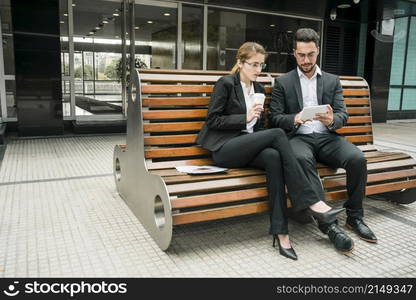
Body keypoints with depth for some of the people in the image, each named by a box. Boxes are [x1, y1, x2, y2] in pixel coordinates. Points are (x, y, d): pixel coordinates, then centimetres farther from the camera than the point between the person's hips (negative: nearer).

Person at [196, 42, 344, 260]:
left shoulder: (259, 89, 20)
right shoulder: (226, 83, 0)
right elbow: (212, 120, -6)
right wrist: (245, 118, -14)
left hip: (249, 147, 5)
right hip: (225, 149, -5)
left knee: (273, 157, -31)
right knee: (277, 134, -27)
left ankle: (280, 232, -31)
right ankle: (312, 201, -26)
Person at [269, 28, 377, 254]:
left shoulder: (332, 81, 17)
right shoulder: (282, 82, 10)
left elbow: (343, 115, 8)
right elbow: (275, 118, 1)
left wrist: (331, 120, -17)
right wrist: (296, 118, -20)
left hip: (327, 136, 3)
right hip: (298, 137, -2)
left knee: (357, 158, -26)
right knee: (303, 159, -37)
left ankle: (354, 216, -5)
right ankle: (328, 223, -32)